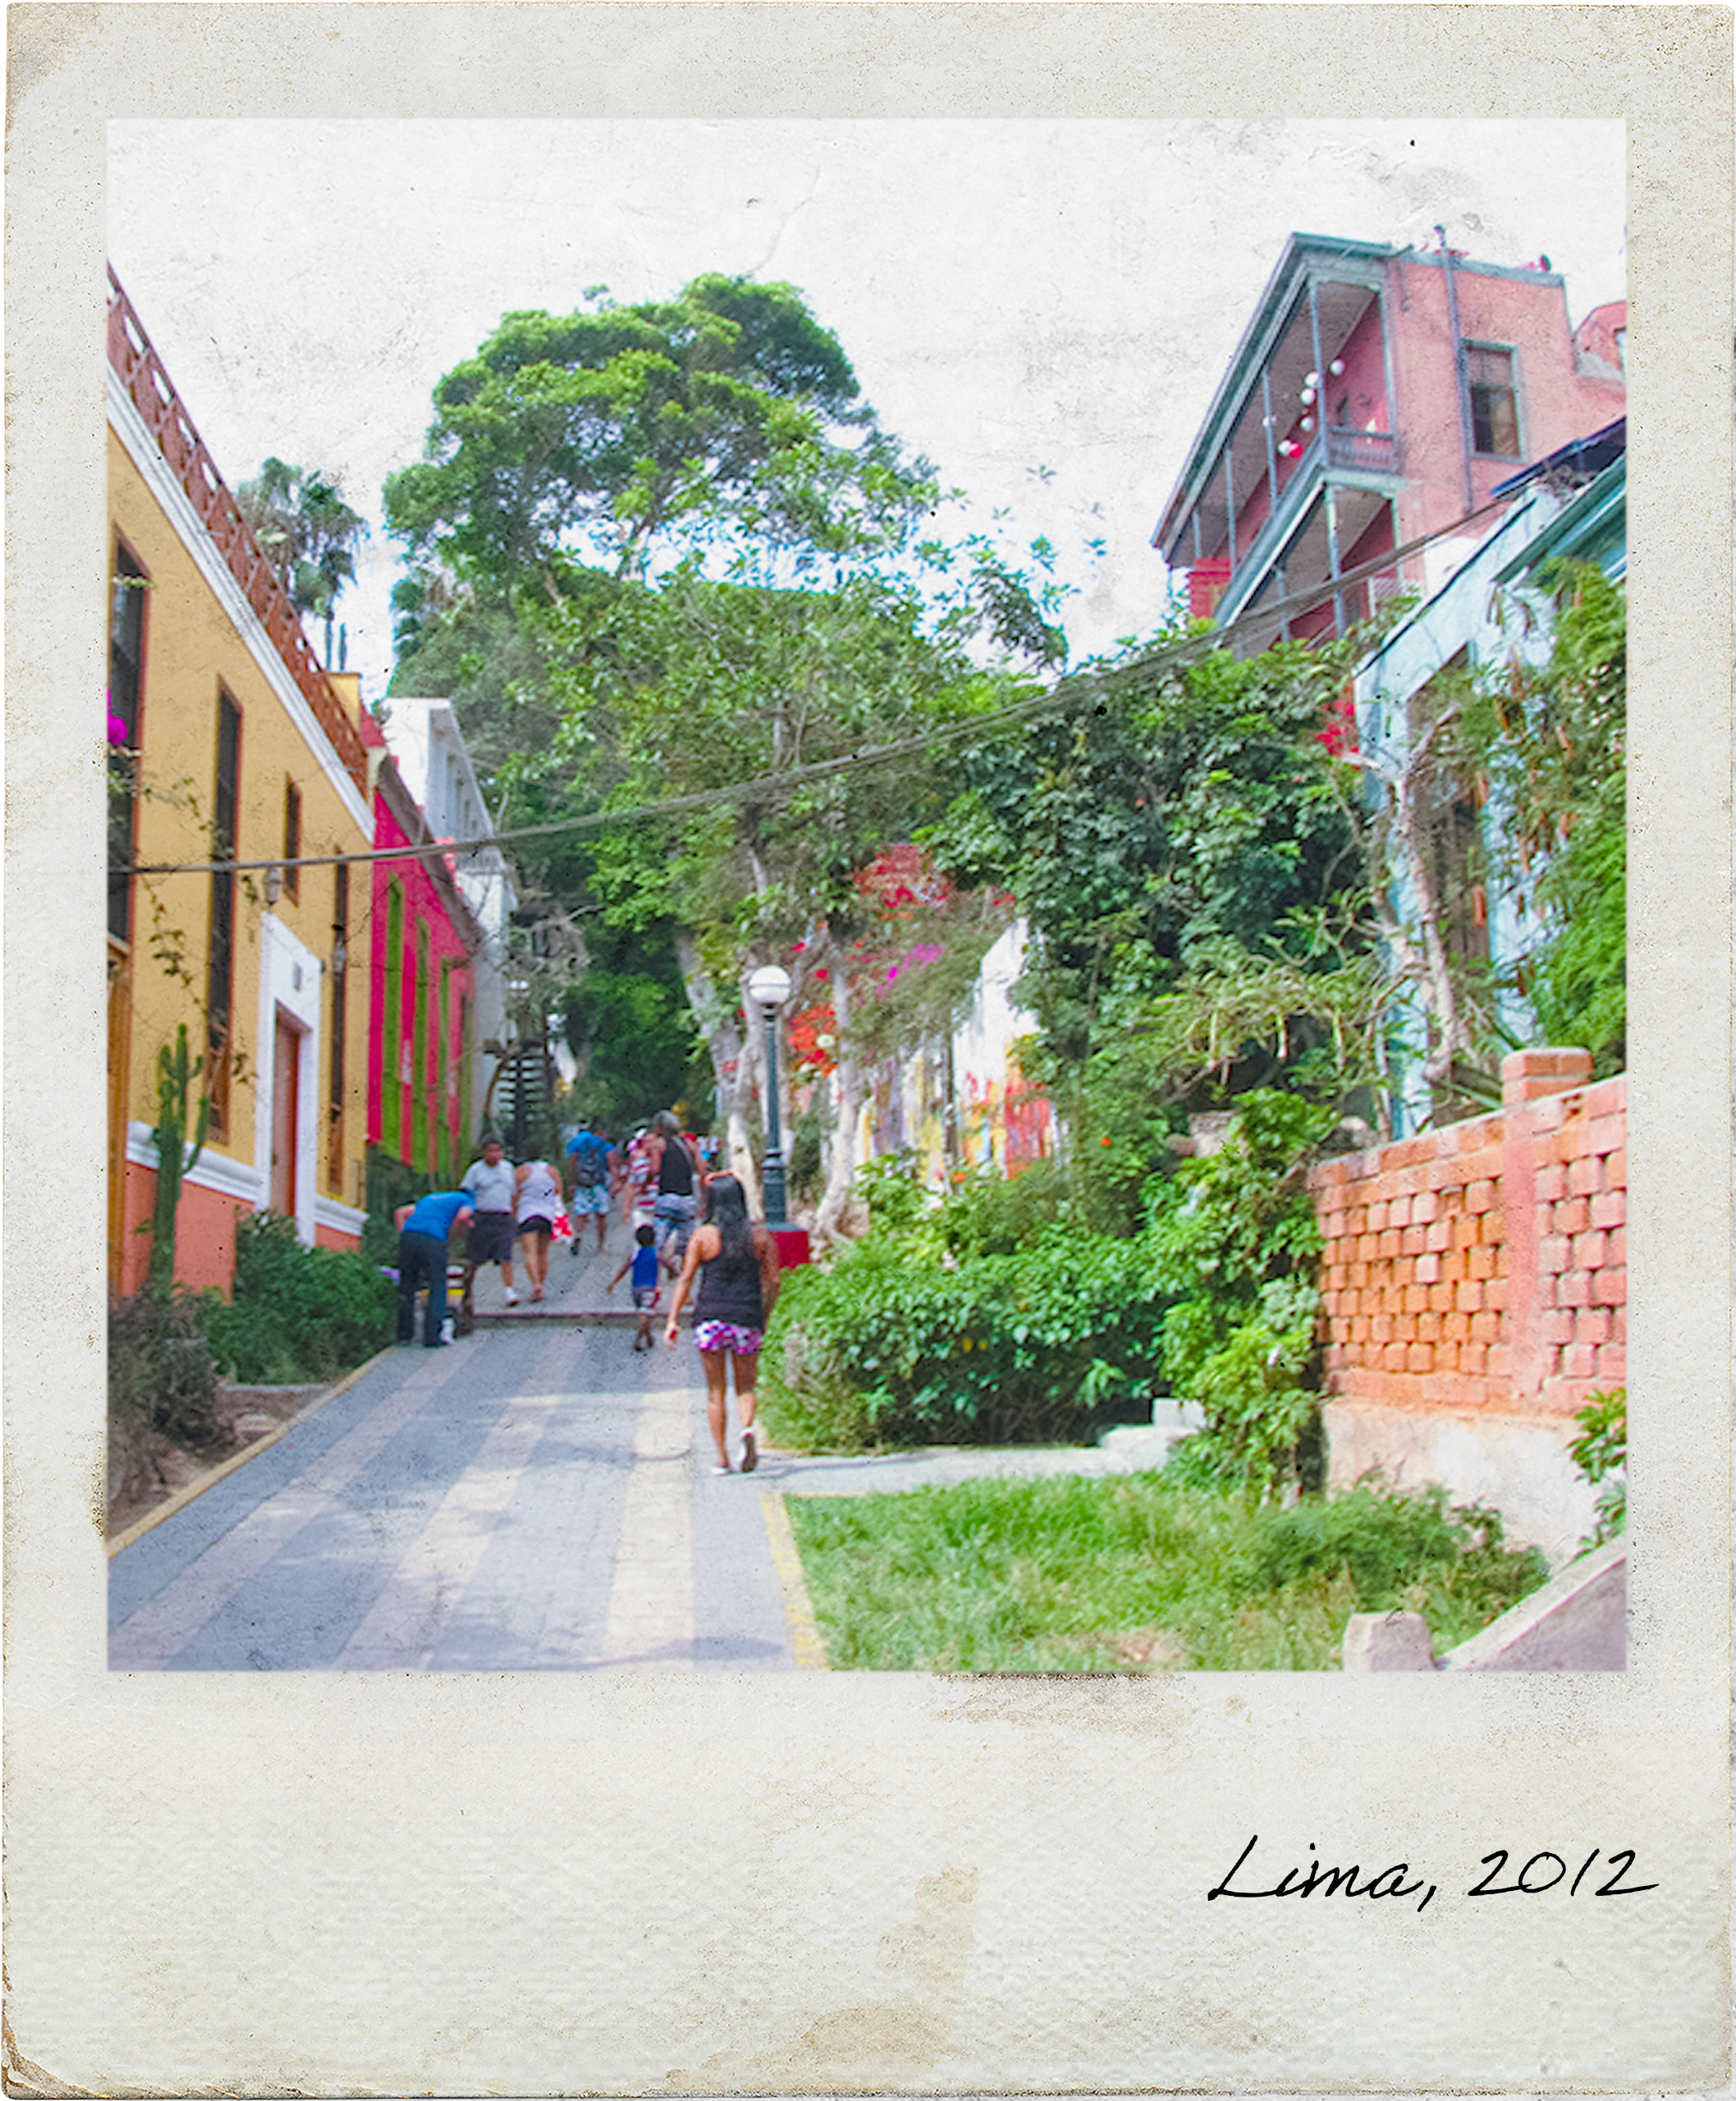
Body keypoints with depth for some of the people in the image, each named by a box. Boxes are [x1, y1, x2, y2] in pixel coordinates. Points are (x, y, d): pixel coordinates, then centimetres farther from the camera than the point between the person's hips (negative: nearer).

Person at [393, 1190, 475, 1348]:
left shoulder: (431, 1197, 36)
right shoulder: (466, 1200, 19)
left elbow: (400, 1212, 27)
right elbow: (462, 1216, -4)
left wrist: (403, 1234, 18)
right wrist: (449, 1235, 10)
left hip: (408, 1236, 5)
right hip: (433, 1240, -5)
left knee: (407, 1287, 17)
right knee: (438, 1289, 5)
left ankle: (404, 1332, 22)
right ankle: (432, 1337, 1)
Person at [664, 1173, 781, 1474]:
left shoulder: (703, 1236, -1)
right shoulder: (760, 1236, 4)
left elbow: (686, 1280, -4)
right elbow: (773, 1282, 4)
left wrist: (673, 1320, -1)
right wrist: (764, 1318, 15)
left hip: (711, 1317, -1)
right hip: (747, 1318, 1)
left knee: (715, 1392, 7)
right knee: (746, 1387, 11)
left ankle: (722, 1458, 7)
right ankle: (748, 1429, -18)